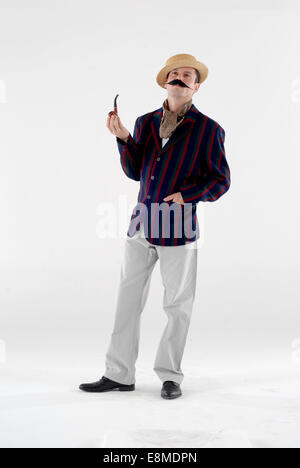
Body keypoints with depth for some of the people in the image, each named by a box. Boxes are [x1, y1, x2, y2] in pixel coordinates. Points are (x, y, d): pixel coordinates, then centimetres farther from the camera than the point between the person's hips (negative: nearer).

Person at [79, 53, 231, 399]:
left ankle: (170, 375, 20)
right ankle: (119, 374, 19)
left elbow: (220, 181, 0)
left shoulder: (208, 130, 0)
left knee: (178, 306, 5)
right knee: (128, 301, 7)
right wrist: (123, 138, -2)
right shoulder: (146, 123, 12)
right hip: (140, 226, 4)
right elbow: (135, 172, 11)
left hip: (178, 228, -4)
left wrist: (186, 195, -16)